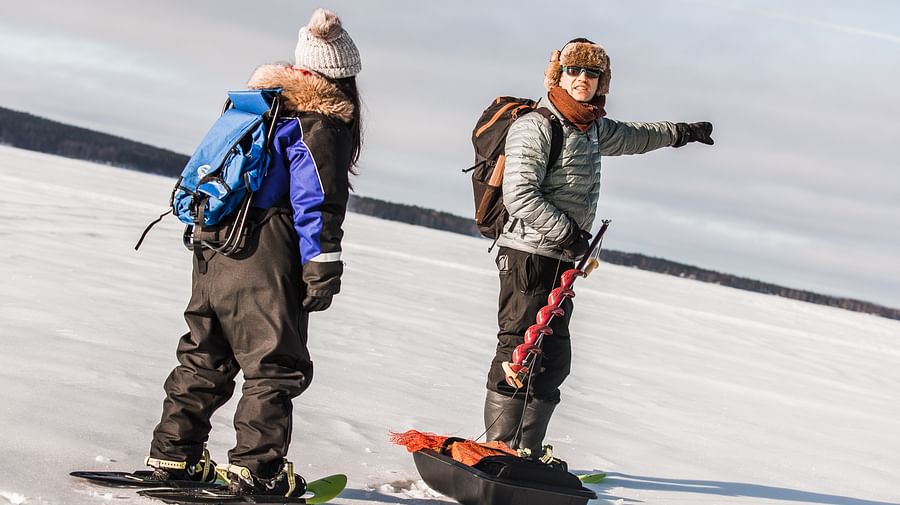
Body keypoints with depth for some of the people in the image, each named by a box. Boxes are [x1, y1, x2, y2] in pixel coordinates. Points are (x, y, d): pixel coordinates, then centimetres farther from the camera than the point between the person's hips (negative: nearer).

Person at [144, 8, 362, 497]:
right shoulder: (323, 123, -7)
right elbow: (317, 203, -14)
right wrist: (322, 268, -12)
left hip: (211, 247, 8)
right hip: (265, 260, -8)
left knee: (204, 357, 15)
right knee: (276, 365, 0)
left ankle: (173, 455, 18)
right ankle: (255, 468, -2)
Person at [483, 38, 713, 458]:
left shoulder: (591, 127, 14)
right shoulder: (534, 127, -11)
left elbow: (630, 137, 36)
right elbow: (520, 195, -18)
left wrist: (680, 132, 46)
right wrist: (567, 232, -18)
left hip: (561, 259, 9)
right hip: (529, 255, -9)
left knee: (553, 361, 9)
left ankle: (526, 454, 16)